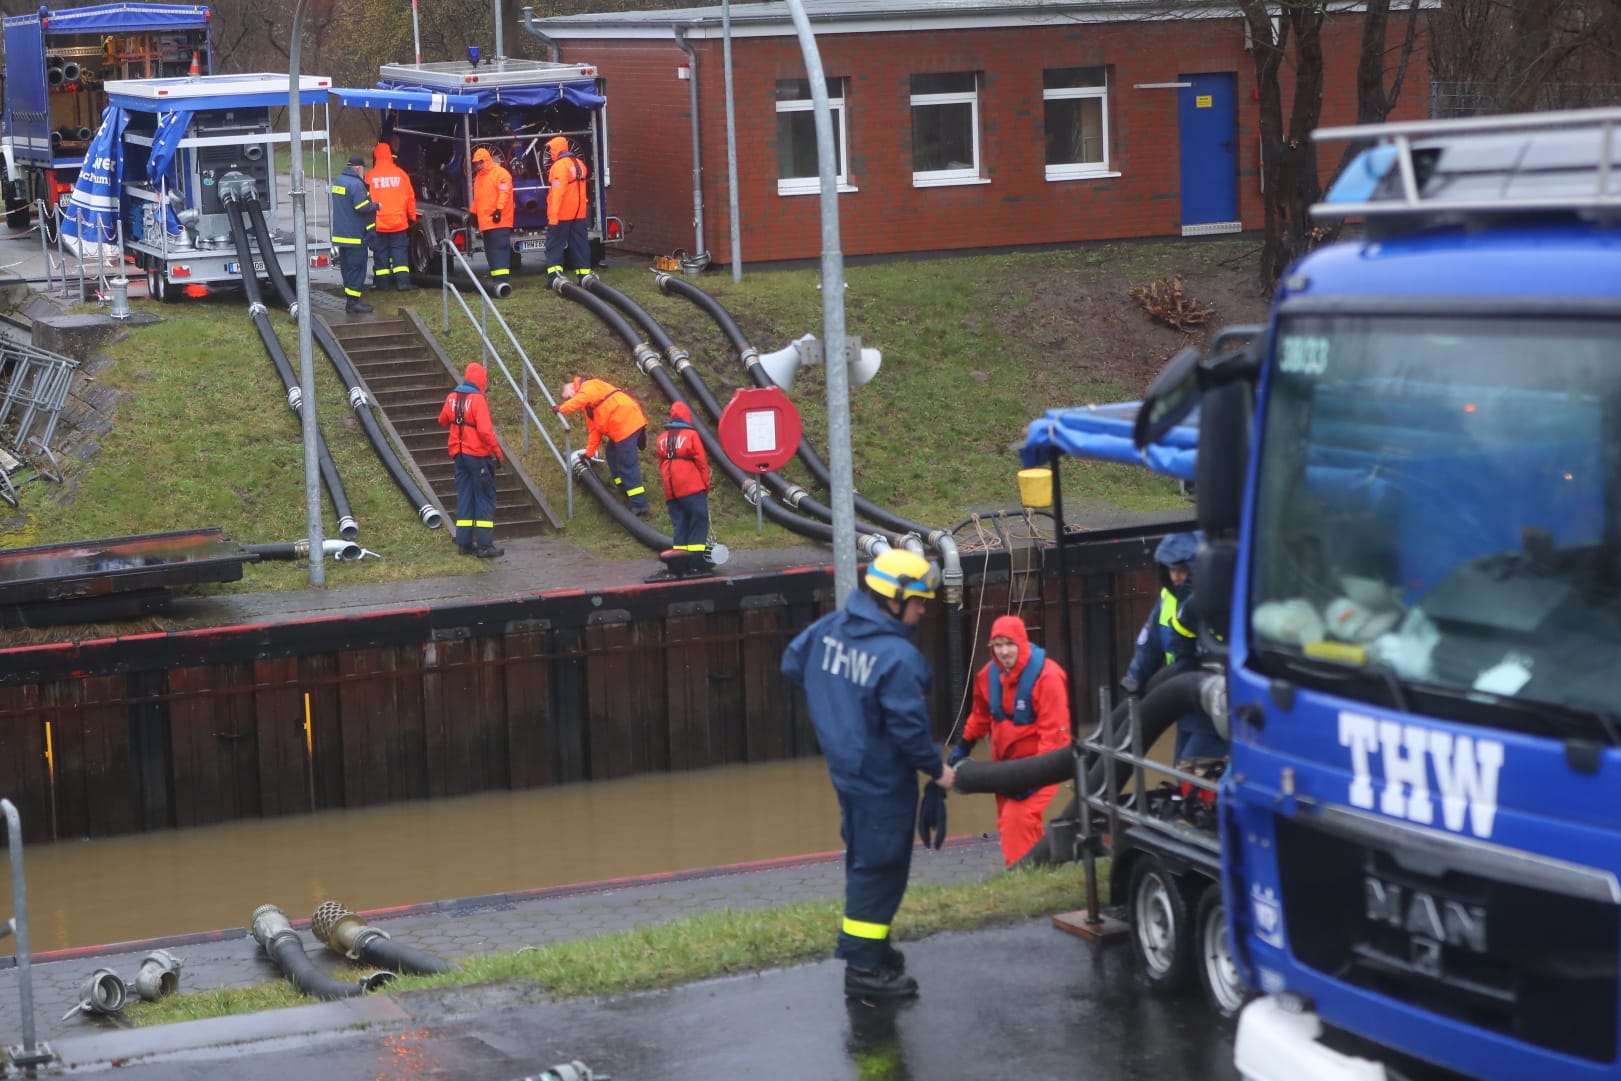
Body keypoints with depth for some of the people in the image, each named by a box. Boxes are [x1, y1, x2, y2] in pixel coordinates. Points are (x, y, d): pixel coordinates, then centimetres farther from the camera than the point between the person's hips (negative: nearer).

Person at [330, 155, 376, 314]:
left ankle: (348, 298, 20)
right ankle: (353, 303, -5)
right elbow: (363, 207, -24)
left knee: (347, 268, 15)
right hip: (355, 235, -9)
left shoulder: (337, 181, 11)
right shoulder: (356, 184, -18)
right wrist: (376, 205, -5)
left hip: (340, 234, 9)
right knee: (357, 268, -4)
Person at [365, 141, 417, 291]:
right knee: (399, 250, 6)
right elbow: (410, 198, 3)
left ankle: (382, 282, 9)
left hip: (378, 223, -1)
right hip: (399, 222, 1)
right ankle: (402, 280, -3)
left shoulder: (370, 176, -5)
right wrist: (412, 217, 15)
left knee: (380, 251, 7)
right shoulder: (400, 174, -2)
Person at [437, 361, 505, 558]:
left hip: (459, 454, 6)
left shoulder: (452, 398, 3)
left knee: (464, 497, 13)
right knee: (485, 498, 0)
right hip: (478, 455, -6)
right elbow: (485, 430, -23)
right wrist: (497, 452, -15)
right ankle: (484, 546, -2)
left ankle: (464, 543, 14)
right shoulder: (477, 399, -17)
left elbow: (443, 421, 18)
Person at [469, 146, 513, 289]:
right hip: (485, 221, 9)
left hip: (499, 221, -9)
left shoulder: (500, 173, -8)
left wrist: (499, 210, -25)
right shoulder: (479, 176, 19)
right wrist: (473, 212, 24)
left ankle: (502, 278, -17)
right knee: (490, 250, 9)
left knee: (500, 248, -12)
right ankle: (496, 277, 12)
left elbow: (504, 193, -18)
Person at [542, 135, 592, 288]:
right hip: (579, 212, 7)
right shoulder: (579, 164, 11)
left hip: (562, 213, -7)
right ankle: (584, 274, 8)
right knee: (580, 243, 10)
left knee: (555, 244, -1)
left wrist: (553, 215, -22)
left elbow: (558, 192, -21)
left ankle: (554, 274, -11)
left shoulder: (559, 166, -16)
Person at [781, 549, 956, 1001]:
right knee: (881, 867, 1)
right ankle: (864, 967, 5)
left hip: (845, 766, 9)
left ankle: (862, 942, 35)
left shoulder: (829, 628, -1)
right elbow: (909, 727, -23)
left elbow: (792, 664, 12)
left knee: (863, 858, 22)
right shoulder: (898, 657, -25)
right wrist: (937, 769, -8)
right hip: (882, 778, -8)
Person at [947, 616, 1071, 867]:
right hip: (1005, 762, 7)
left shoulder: (1046, 675, -21)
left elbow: (1053, 729, -23)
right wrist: (963, 747, 17)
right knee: (1007, 821, 10)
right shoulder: (989, 674, -1)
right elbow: (981, 715, 17)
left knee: (1019, 817, -21)